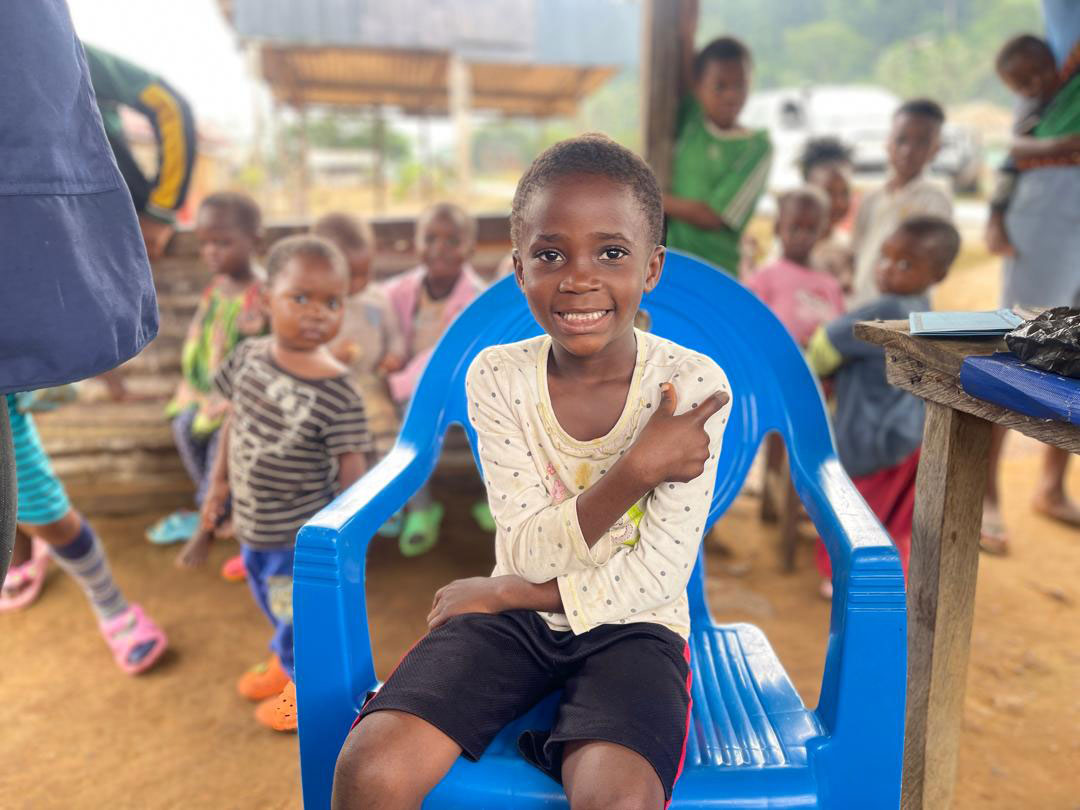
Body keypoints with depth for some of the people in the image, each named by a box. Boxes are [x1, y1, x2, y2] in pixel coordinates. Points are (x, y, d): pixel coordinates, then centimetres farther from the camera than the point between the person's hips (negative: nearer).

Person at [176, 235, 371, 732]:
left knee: (300, 607, 14)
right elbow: (235, 419, 6)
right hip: (252, 522, 7)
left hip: (303, 531, -6)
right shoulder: (249, 356, -9)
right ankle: (285, 659, 58)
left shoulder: (336, 393, -26)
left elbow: (352, 472, -21)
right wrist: (220, 482, 12)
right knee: (271, 597, 29)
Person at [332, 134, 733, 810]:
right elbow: (532, 555, -11)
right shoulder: (498, 377, -8)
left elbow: (658, 576, -12)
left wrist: (503, 593, -8)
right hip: (513, 621, 2)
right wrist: (635, 468, -24)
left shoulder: (694, 385, -13)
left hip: (632, 627, -1)